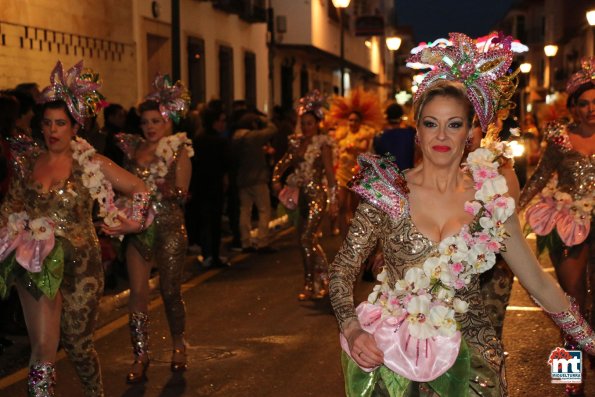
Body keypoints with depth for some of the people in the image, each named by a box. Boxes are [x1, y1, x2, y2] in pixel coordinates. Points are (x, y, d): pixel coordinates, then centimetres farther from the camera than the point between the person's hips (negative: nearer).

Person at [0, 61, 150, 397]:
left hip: (80, 264, -2)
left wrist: (135, 222, -1)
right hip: (36, 263, 2)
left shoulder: (91, 164, -6)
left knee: (78, 344, 11)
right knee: (43, 349, -4)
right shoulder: (29, 161, 4)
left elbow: (138, 188, 3)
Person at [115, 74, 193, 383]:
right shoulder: (133, 149, 8)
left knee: (170, 291, 6)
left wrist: (168, 190, -28)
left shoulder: (179, 151, -2)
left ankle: (178, 345, 30)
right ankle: (140, 355, 4)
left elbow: (181, 193, -9)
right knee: (138, 291, -2)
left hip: (169, 227, -3)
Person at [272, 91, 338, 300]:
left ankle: (310, 286, -5)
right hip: (303, 194, 7)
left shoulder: (322, 143, -7)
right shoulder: (297, 142, 11)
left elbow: (329, 172, -11)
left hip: (317, 194, -7)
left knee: (306, 239, -13)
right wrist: (276, 179, -7)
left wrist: (333, 199, -16)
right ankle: (324, 279, 27)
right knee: (310, 240, 12)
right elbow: (283, 163, 13)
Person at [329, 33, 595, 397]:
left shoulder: (492, 199, -1)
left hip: (470, 349, 1)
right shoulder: (388, 191, -6)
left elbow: (539, 282, 4)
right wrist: (352, 329, -22)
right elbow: (343, 269, -5)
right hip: (396, 350, -1)